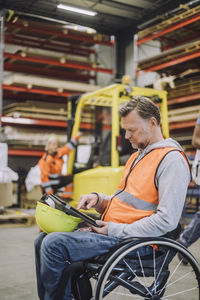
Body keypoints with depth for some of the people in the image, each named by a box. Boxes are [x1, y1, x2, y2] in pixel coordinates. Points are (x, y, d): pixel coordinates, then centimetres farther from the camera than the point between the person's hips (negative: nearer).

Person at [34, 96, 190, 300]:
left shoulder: (172, 159, -12)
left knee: (54, 245, -20)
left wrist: (115, 230, -17)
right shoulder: (137, 156, 20)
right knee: (44, 240, 3)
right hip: (112, 231, 10)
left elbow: (167, 220, -20)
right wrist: (98, 200, 4)